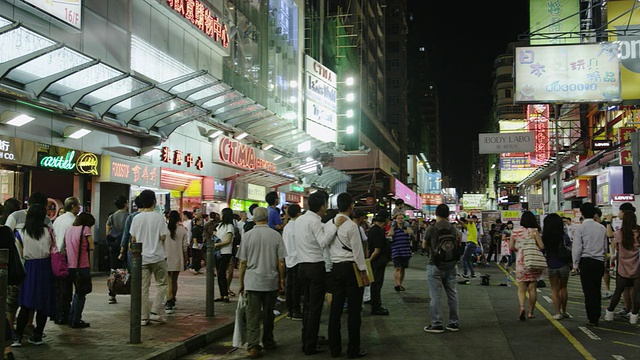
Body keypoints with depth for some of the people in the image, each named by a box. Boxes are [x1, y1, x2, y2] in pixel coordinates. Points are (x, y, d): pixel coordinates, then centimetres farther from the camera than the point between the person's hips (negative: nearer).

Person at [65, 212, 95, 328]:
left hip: (70, 266, 6)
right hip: (82, 266, -6)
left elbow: (65, 246, 12)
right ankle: (76, 321, 5)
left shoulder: (69, 229, 11)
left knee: (78, 292, 21)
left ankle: (72, 318, 22)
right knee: (81, 294, 4)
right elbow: (91, 247, -8)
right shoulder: (85, 229, -7)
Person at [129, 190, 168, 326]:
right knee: (161, 284, 12)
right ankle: (155, 311, 2)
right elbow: (163, 237, -10)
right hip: (157, 256, -3)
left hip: (142, 257, 3)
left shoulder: (137, 218, 1)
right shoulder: (159, 217, -8)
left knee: (143, 287, 6)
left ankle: (143, 317, 8)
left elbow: (133, 239, 4)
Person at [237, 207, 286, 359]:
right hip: (271, 281, 1)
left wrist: (241, 282, 9)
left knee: (252, 316, 1)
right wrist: (281, 280, 10)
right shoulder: (276, 235, -3)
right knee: (268, 314, 16)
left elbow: (242, 262, 0)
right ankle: (268, 342, 29)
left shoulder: (248, 235, -3)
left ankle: (253, 346, -7)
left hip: (252, 282, -1)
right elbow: (281, 262, -3)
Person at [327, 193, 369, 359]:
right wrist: (364, 273, -7)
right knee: (353, 310, 1)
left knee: (336, 308, 10)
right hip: (351, 268, -6)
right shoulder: (351, 226, -13)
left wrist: (331, 267, 16)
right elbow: (358, 251, -13)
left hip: (336, 268, 6)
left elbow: (328, 247, 9)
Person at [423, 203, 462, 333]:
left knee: (435, 296, 0)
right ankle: (454, 322, 18)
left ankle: (437, 324, 2)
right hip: (451, 266, 5)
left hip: (435, 266, -4)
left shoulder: (431, 229, -10)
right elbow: (458, 246, 11)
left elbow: (425, 245, 5)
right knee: (452, 294, 12)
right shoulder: (454, 229, 1)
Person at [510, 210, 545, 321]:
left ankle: (522, 307, -18)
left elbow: (511, 247, 2)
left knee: (521, 289, 7)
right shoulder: (534, 231, -6)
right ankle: (531, 312, 15)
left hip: (520, 263, 1)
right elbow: (541, 246, -11)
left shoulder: (515, 232, 0)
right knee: (532, 289, 10)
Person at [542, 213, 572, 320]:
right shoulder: (563, 236, -11)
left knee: (554, 289, 9)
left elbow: (542, 252, -3)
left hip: (551, 266, 0)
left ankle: (557, 312, 2)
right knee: (563, 288, 16)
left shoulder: (545, 238, -9)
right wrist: (571, 264, 4)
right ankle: (563, 311, 22)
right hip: (563, 265, 0)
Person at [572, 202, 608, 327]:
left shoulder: (580, 228, -8)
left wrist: (576, 264, -1)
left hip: (586, 261, -5)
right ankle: (597, 315, 20)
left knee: (588, 291, -1)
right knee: (597, 290, 14)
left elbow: (577, 248, -9)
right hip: (599, 262, 5)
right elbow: (605, 247, 13)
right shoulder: (602, 228, 7)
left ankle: (592, 319, 0)